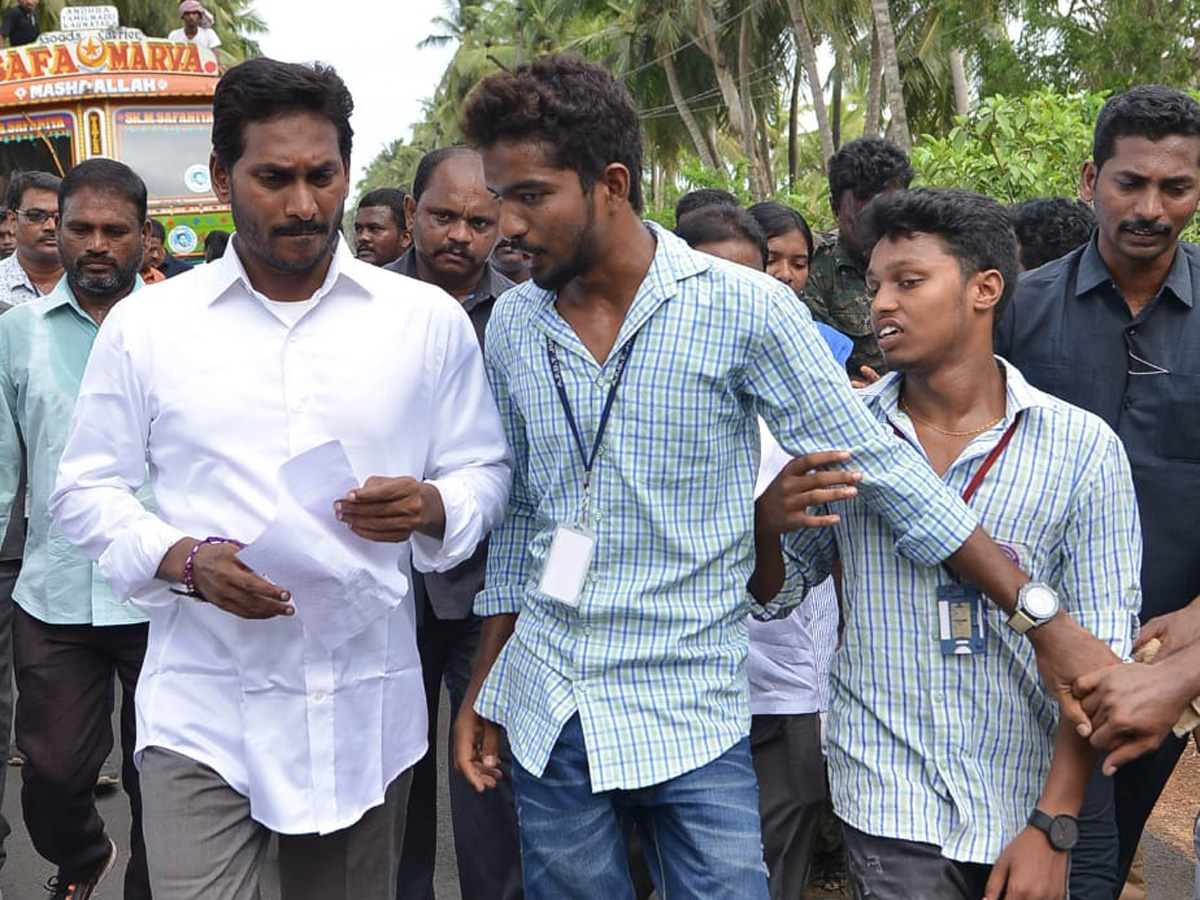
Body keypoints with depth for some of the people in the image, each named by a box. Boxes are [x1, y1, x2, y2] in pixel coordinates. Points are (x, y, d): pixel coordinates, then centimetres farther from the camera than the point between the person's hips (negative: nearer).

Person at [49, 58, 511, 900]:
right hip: (203, 711, -1)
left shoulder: (428, 318, 2)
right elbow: (86, 490, 6)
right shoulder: (145, 323, 1)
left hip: (369, 707, 1)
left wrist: (429, 508, -16)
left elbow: (486, 472, 7)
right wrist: (181, 559, -13)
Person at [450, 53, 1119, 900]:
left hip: (688, 711, -4)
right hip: (543, 707, 4)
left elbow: (882, 467, -10)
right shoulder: (512, 324, 2)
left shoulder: (742, 307, -13)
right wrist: (482, 686, 13)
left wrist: (1042, 615, -12)